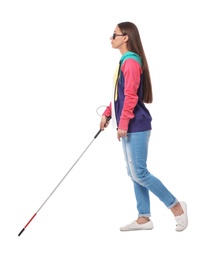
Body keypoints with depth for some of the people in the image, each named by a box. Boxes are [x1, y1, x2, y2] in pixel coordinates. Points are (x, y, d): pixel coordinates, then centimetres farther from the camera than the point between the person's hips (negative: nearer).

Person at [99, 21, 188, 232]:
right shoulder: (125, 61, 15)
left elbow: (131, 96, -21)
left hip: (135, 126, -10)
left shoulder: (131, 62, -15)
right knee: (134, 173, 10)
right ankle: (144, 218, 16)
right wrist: (107, 114, 20)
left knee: (139, 173, -8)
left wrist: (123, 123, -21)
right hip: (130, 126, 10)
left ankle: (176, 206, 4)